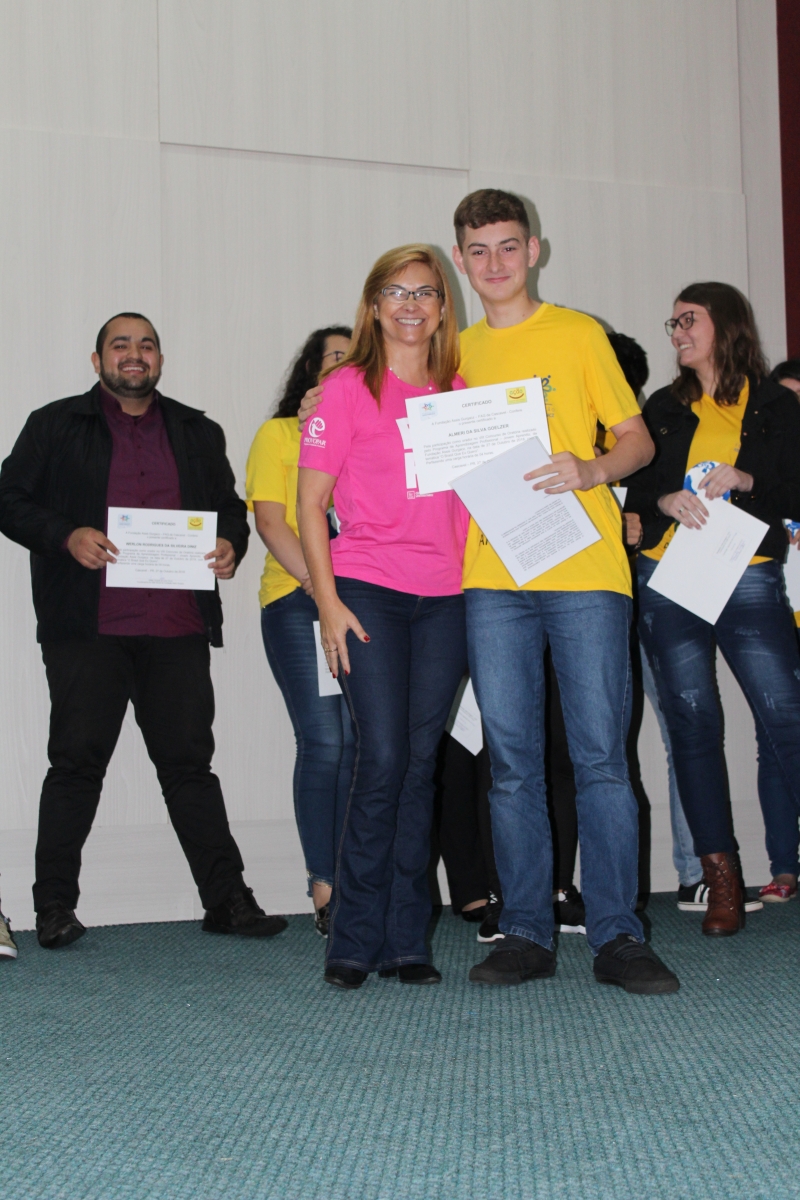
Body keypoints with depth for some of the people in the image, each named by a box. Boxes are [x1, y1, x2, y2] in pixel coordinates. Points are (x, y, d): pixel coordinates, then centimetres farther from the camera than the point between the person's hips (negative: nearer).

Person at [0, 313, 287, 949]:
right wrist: (67, 536, -12)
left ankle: (227, 899, 10)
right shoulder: (55, 426, 9)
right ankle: (55, 907, 11)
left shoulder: (198, 433, 19)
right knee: (77, 762, 1)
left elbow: (231, 507, 24)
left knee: (190, 761, 5)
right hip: (87, 628, -2)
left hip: (177, 630, 3)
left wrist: (231, 543, 1)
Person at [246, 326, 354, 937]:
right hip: (297, 599, -3)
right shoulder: (278, 434, 14)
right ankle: (326, 887, -7)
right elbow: (269, 520, 2)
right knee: (324, 741, -11)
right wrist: (317, 580, -12)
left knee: (360, 740, -4)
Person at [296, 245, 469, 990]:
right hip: (368, 592, -4)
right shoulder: (348, 388, 2)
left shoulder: (460, 394, 15)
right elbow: (309, 503, -1)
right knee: (383, 758, -10)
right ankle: (355, 941, 3)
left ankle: (405, 941, 11)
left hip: (445, 599, 4)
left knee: (420, 761, 4)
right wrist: (328, 602, -9)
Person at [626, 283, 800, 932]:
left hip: (748, 578, -2)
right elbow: (637, 489, 15)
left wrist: (746, 481, -12)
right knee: (692, 720, -2)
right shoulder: (665, 407, 18)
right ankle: (722, 877, 3)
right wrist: (667, 501, -6)